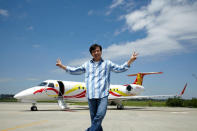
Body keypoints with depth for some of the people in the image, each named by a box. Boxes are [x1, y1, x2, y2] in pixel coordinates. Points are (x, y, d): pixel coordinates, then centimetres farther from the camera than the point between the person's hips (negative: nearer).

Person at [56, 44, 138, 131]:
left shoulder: (107, 63, 14)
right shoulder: (87, 64, 20)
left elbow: (120, 68, 13)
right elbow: (75, 71, 25)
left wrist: (130, 60, 2)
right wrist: (61, 66, 23)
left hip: (103, 94, -2)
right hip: (91, 95, 2)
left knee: (100, 115, -18)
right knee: (93, 118, 3)